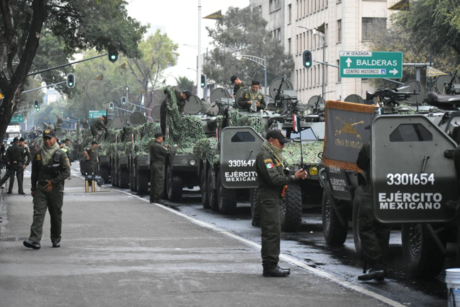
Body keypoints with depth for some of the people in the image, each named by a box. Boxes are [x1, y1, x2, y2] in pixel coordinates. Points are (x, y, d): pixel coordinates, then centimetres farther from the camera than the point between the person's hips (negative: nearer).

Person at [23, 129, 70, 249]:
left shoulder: (60, 154, -1)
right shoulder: (38, 154, 9)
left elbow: (66, 172, -7)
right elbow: (34, 172, 16)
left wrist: (53, 182, -13)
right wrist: (33, 188, 13)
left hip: (56, 189, -2)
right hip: (41, 188, 2)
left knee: (56, 215, 6)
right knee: (38, 213, -11)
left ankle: (56, 240, 19)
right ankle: (34, 240, -21)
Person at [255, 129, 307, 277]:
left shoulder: (274, 156, 21)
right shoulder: (264, 156, -13)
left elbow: (280, 177, 19)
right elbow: (274, 179, -21)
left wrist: (296, 175, 4)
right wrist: (294, 177, -16)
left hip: (275, 198, 11)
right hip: (268, 199, -11)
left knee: (275, 233, 12)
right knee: (271, 232, -11)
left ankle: (272, 266, 16)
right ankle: (270, 266, -11)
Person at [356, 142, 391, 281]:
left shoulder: (369, 147, -10)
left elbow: (360, 164, 3)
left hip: (372, 195, -5)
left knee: (366, 229, 0)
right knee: (383, 231, 13)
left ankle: (375, 265, -11)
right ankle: (382, 267, 14)